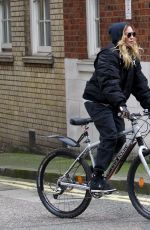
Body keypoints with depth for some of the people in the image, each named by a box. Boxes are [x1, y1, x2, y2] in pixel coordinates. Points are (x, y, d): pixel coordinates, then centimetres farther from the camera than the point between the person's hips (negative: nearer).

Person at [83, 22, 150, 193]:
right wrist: (121, 105, -42)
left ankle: (96, 171, 15)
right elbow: (109, 83, -31)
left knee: (120, 138, 0)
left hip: (112, 105, 8)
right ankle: (96, 179, -16)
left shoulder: (133, 58, 9)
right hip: (97, 102, -8)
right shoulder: (109, 55, -18)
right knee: (110, 136, -19)